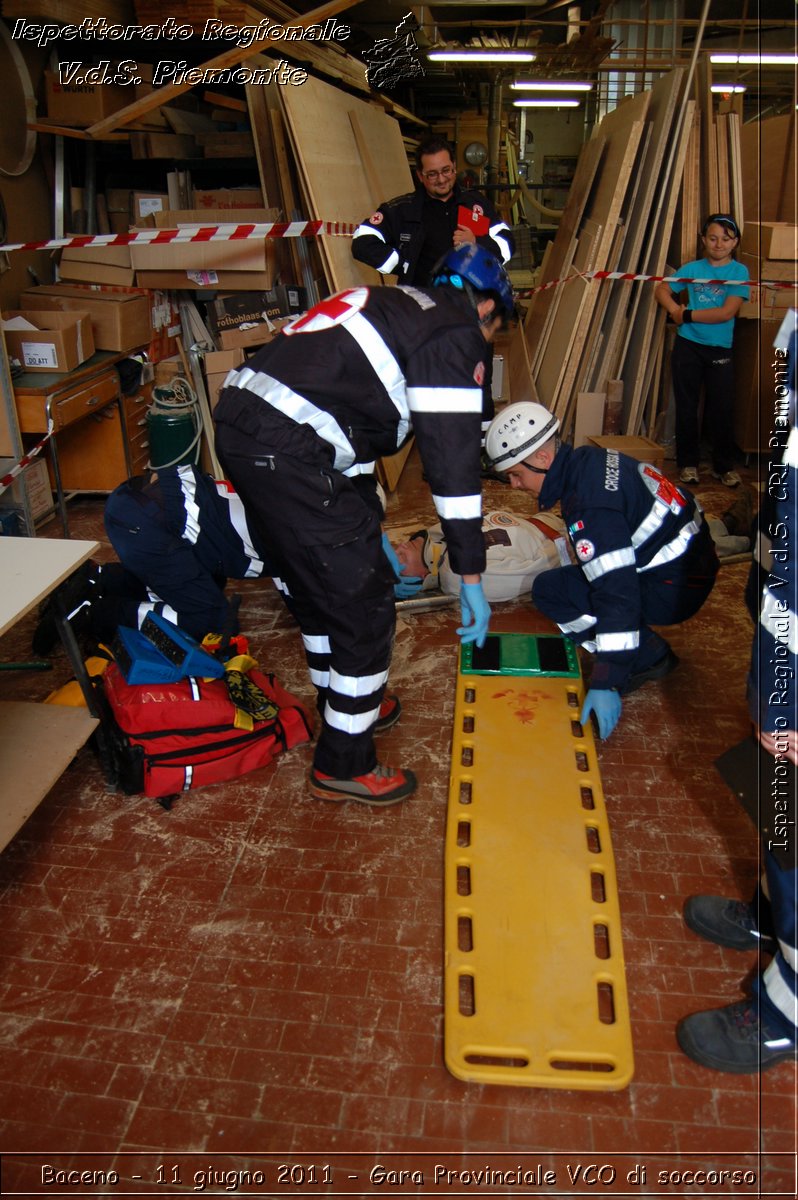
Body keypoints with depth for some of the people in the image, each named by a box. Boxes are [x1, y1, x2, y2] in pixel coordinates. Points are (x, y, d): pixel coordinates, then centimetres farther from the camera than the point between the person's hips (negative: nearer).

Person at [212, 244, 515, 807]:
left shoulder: (394, 306, 27)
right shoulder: (455, 334, 0)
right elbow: (454, 459, -6)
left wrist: (372, 532, 37)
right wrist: (471, 577, 0)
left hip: (239, 425, 10)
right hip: (288, 456, -10)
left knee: (315, 583, 25)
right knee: (364, 605, 3)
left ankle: (345, 706, 45)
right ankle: (344, 766, 17)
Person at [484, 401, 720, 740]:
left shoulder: (590, 506, -26)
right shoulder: (586, 459, 3)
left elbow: (617, 594, -30)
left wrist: (606, 684, -28)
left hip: (676, 588, -10)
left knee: (549, 589, -13)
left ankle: (647, 656, -3)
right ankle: (649, 649, 13)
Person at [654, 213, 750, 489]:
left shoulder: (739, 271, -3)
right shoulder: (692, 268, 4)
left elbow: (727, 313, -13)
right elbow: (661, 290, 11)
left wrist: (687, 315, -10)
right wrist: (676, 311, -8)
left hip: (720, 350, -2)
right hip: (687, 347, 2)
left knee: (721, 409, 2)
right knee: (687, 408, 7)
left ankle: (724, 466, 14)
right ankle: (688, 463, 19)